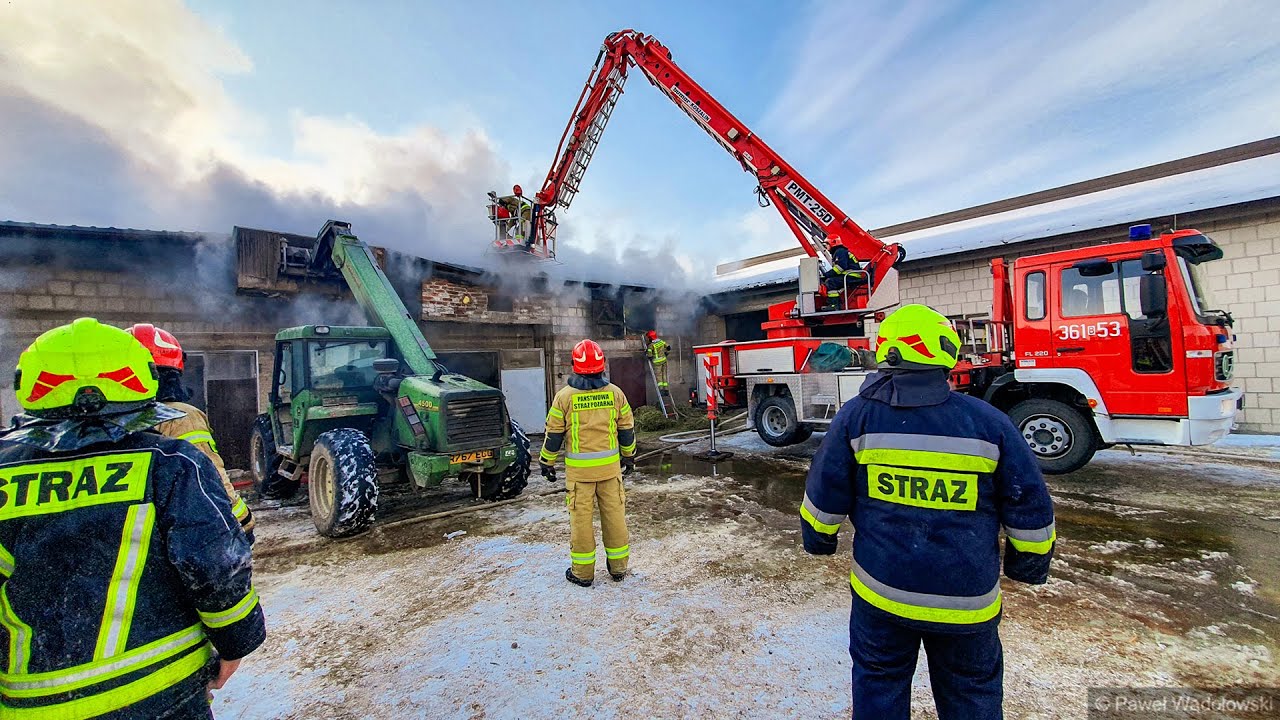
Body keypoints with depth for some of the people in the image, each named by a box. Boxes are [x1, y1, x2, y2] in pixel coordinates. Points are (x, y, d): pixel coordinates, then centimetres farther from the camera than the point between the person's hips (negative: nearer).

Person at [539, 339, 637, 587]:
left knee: (581, 517, 8)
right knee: (614, 513, 12)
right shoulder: (615, 393, -1)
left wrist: (547, 462, 10)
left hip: (579, 468, -2)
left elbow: (554, 433, -3)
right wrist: (629, 457, 21)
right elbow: (627, 429, 7)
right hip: (610, 465, 2)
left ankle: (583, 572, 19)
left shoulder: (565, 396, -8)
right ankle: (618, 566, 24)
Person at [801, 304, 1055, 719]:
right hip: (969, 600, 1)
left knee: (879, 683, 20)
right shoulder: (989, 422, -8)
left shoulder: (857, 416, -10)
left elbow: (825, 495, -4)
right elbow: (1031, 509, 0)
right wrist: (1029, 563, 18)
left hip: (881, 591, 0)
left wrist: (818, 539, 14)